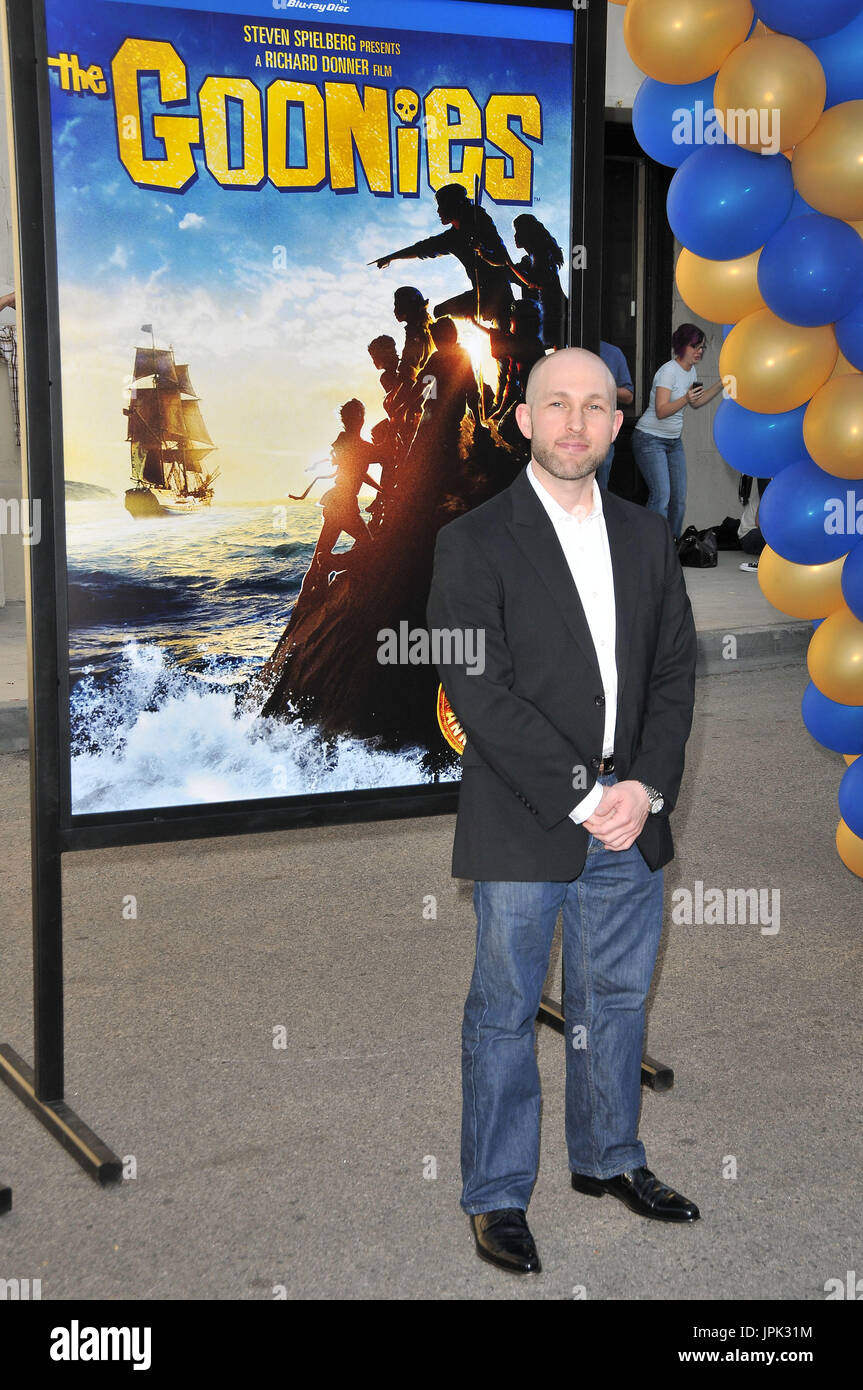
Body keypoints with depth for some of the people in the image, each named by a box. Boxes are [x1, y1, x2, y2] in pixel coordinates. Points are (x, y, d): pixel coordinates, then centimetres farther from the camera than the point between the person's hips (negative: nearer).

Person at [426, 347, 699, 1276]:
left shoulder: (646, 537, 9)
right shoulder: (474, 543, -7)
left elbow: (675, 671, 7)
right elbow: (478, 693, -14)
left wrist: (647, 788, -8)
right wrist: (581, 795, -17)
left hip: (630, 816, 5)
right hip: (522, 824, -5)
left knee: (617, 998, 18)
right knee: (504, 1013, 6)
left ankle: (607, 1158, 37)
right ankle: (496, 1196, 20)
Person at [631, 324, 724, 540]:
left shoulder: (691, 371, 9)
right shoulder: (669, 371, -17)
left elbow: (696, 404, 24)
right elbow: (661, 411, -24)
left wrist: (721, 385, 17)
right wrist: (685, 399, -37)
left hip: (674, 441, 9)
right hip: (650, 439, -9)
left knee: (679, 498, 4)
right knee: (661, 496, -19)